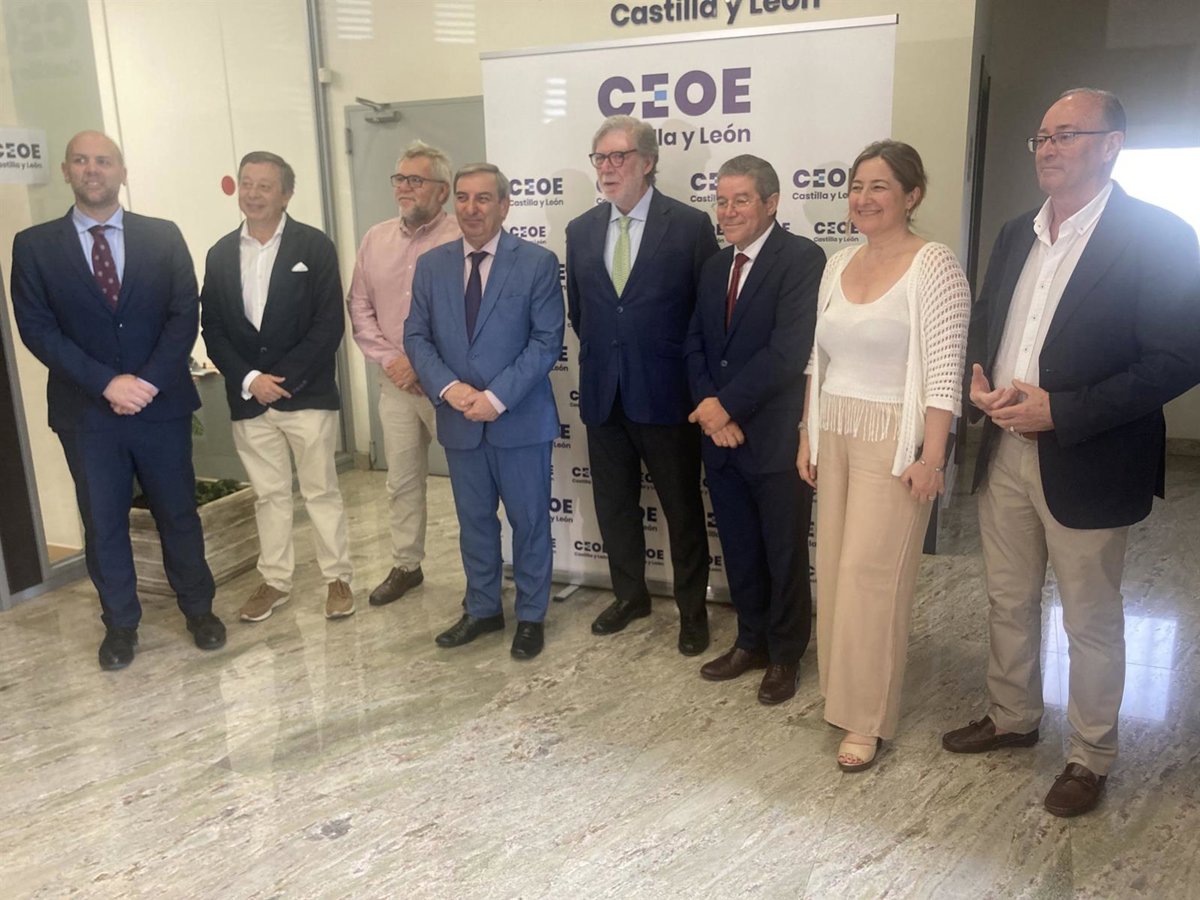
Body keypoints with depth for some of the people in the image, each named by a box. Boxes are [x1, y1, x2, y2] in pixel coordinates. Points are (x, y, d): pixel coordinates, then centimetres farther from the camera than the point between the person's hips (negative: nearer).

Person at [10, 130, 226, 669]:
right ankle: (120, 623, 27)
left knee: (178, 513, 11)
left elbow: (184, 315, -4)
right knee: (103, 523, 11)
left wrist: (148, 382, -16)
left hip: (161, 404, 0)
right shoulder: (34, 246, 1)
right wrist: (106, 382, -17)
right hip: (86, 413, 0)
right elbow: (37, 329, -6)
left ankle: (198, 609, 29)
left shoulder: (163, 237, 2)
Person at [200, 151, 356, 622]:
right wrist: (249, 379, -8)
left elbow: (329, 324, -9)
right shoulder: (221, 253, 8)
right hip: (249, 396, 3)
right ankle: (275, 580, 25)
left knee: (321, 490, 6)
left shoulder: (315, 246, -4)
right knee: (268, 494, 13)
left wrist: (284, 378, -14)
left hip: (307, 393, -3)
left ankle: (337, 578, 19)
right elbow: (213, 328, 6)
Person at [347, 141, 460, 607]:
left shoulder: (461, 239, -10)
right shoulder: (375, 239, 9)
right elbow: (359, 306, 10)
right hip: (395, 382, 6)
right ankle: (406, 565, 28)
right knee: (402, 479, 14)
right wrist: (389, 359, -3)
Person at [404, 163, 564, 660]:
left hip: (520, 419, -3)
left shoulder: (537, 262, -6)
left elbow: (547, 341, -11)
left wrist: (498, 396, -19)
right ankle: (482, 609, 34)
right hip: (459, 420, 3)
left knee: (529, 522, 9)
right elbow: (417, 337, 4)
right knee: (474, 522, 16)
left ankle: (531, 616, 26)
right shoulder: (431, 264, 5)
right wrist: (448, 388, -13)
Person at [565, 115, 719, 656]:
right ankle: (629, 596, 34)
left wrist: (696, 379, -3)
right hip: (603, 393, 5)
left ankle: (692, 609, 25)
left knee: (682, 506, 7)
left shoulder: (690, 225, -7)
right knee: (613, 503, 15)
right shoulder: (581, 231, 7)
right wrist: (603, 355, 10)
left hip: (666, 393, -4)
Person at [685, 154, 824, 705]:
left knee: (784, 554, 9)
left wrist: (727, 405, -15)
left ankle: (784, 654, 27)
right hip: (721, 435, 6)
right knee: (739, 551, 17)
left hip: (776, 437, -6)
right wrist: (709, 408, -6)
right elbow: (696, 345, 10)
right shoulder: (714, 266, 12)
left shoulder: (802, 258, -11)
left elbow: (788, 350, -20)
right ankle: (751, 641, 35)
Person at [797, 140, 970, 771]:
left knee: (870, 575, -3)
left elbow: (944, 371, -14)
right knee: (834, 570, 11)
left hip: (895, 440, -6)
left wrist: (931, 457, -18)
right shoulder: (838, 264, 10)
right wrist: (807, 435, 11)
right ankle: (842, 690, 27)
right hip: (835, 435, 6)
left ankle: (867, 718, 11)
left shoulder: (934, 266, -10)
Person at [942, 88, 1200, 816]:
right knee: (1009, 601, 19)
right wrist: (979, 379, -5)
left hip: (1086, 464, -6)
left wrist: (1059, 410, -22)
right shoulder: (1017, 235, 9)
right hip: (1005, 451, 6)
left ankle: (1091, 757, 28)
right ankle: (1013, 718, 39)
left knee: (1091, 620, 9)